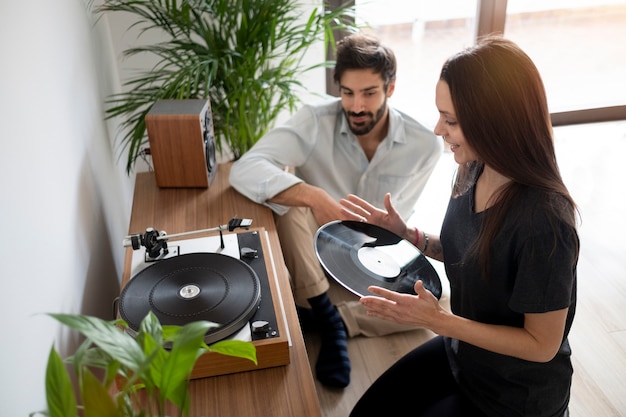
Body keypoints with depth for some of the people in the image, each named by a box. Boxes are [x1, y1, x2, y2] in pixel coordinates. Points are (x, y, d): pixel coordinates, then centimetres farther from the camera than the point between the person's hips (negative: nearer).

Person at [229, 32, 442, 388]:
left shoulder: (425, 146, -13)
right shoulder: (316, 121, -19)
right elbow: (244, 170, -34)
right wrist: (316, 198, -47)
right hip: (314, 249, -1)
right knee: (292, 191, -30)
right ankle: (323, 312, -21)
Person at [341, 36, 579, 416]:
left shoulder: (543, 222, -34)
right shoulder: (475, 172, -12)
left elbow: (541, 345, -23)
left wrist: (440, 321, -29)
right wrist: (405, 233, -9)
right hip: (461, 351, 6)